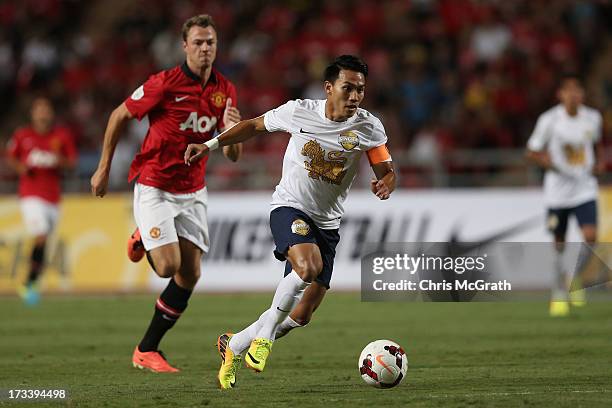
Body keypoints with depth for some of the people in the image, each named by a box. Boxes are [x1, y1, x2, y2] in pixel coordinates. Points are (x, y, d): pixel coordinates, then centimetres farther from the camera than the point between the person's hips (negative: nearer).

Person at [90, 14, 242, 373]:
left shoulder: (224, 90, 0)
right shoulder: (165, 83, -16)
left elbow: (233, 155, 1)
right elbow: (120, 116, -3)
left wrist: (232, 130, -22)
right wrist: (104, 169, -1)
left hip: (193, 191, 5)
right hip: (154, 187, -5)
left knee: (190, 274, 0)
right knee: (168, 266, -18)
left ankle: (147, 349, 13)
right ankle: (143, 240, 19)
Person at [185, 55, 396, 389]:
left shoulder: (369, 128, -6)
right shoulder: (298, 112, -9)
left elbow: (387, 171, -3)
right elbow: (255, 125, 7)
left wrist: (385, 184, -27)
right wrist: (210, 145, 3)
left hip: (327, 223, 4)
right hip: (289, 208, -4)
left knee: (301, 316, 2)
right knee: (309, 266, -36)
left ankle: (233, 346, 25)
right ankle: (264, 334, -16)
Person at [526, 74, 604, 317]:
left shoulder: (593, 118, -1)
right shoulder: (549, 120, -11)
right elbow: (532, 152, -2)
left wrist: (599, 163, 1)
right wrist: (547, 161, -22)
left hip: (585, 190, 2)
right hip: (557, 191, -2)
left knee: (591, 237, -17)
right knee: (559, 245, 6)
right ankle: (558, 295, 24)